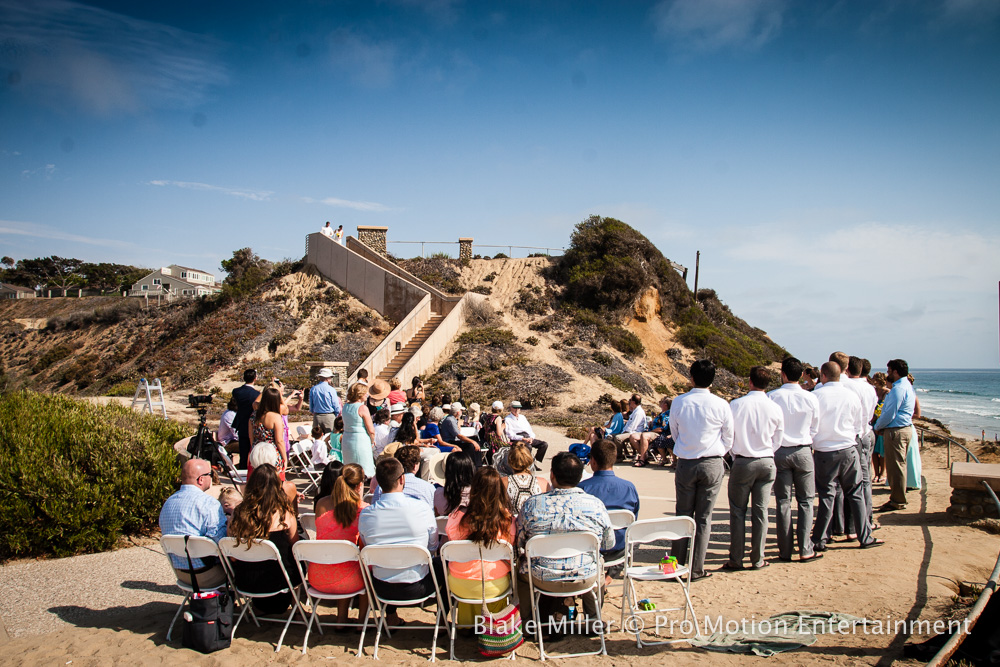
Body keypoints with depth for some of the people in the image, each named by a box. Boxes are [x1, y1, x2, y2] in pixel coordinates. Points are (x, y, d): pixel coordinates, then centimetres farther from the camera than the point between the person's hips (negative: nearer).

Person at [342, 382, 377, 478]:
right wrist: (373, 440, 5)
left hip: (346, 441, 7)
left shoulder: (345, 406, 8)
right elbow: (371, 430, -13)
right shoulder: (362, 408, -14)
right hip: (361, 441, -7)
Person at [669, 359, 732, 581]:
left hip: (685, 463, 1)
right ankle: (696, 569, 12)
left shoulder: (679, 402, -6)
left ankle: (677, 565, 15)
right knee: (704, 518, 7)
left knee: (683, 515, 11)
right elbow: (729, 438, 3)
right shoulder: (720, 405, -9)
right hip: (712, 465, -1)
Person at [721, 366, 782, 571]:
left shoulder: (736, 405, -11)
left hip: (742, 462, -2)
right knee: (761, 511, 9)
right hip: (767, 462, 2)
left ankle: (736, 560, 9)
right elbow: (777, 441, 5)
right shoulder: (775, 408, -4)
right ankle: (757, 560, 15)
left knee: (738, 511, 6)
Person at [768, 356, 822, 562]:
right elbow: (815, 429, 5)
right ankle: (805, 549, 5)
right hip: (803, 451, 0)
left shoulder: (772, 397, -9)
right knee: (805, 501, 9)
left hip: (779, 452, 0)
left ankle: (786, 551, 11)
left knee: (783, 501, 7)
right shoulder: (810, 398, -6)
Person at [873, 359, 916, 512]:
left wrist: (877, 427, -4)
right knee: (899, 465, 15)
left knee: (895, 466, -4)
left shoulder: (898, 389, -18)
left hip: (895, 431, -10)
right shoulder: (908, 386, 15)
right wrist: (882, 426, 12)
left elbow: (889, 413, -20)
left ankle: (897, 501, 1)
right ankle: (898, 498, 22)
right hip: (905, 428, 10)